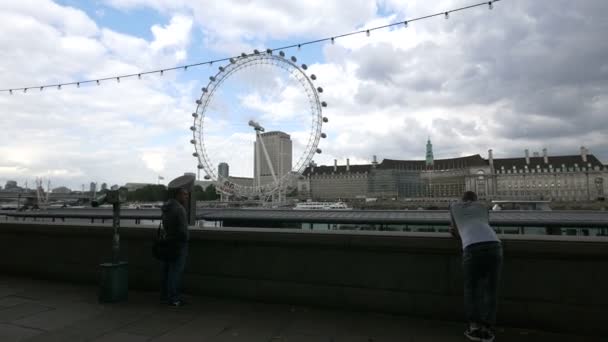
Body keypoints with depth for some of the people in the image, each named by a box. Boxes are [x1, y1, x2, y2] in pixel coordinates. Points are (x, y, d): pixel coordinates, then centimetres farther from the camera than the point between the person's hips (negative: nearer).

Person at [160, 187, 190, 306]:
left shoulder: (166, 207, 12)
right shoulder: (178, 208, -19)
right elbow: (182, 228, -19)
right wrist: (185, 238, -6)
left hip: (167, 243, 10)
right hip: (179, 243, -10)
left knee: (166, 270, 15)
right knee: (176, 271, -4)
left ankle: (164, 296, 25)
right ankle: (173, 298, 2)